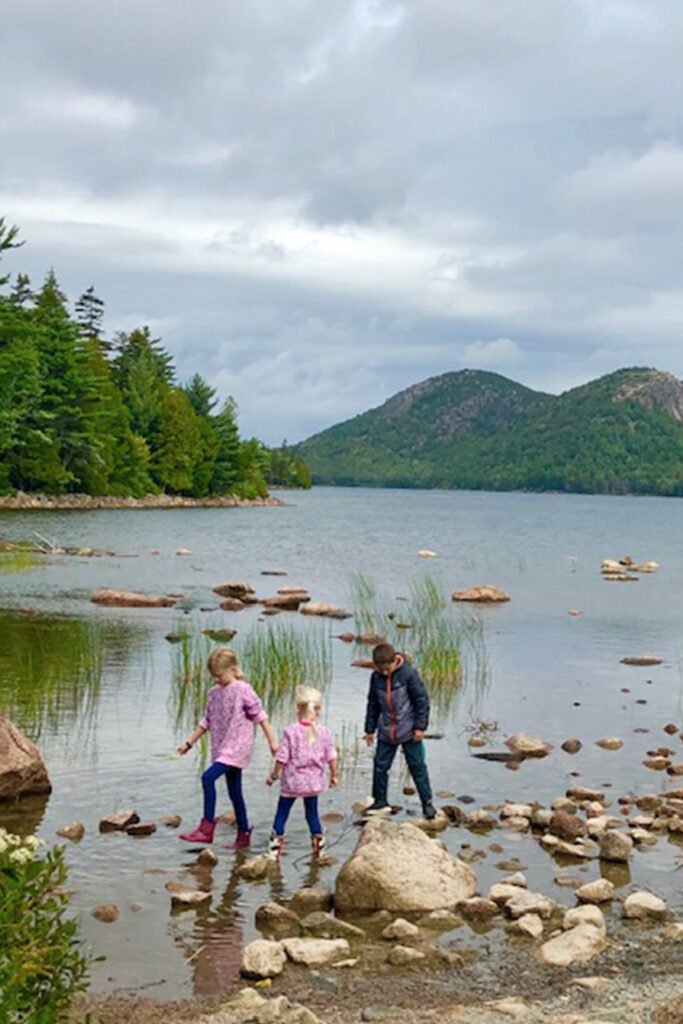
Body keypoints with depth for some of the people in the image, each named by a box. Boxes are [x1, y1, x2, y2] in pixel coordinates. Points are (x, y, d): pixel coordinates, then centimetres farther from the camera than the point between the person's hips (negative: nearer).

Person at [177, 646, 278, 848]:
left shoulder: (243, 690, -8)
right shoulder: (214, 693, 12)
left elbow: (260, 716, -5)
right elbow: (207, 721, 18)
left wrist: (272, 741, -7)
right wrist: (189, 743, 15)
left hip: (237, 747, -7)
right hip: (222, 748, 7)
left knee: (208, 777, -21)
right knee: (234, 792, 10)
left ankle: (207, 827, -19)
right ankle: (244, 835, 18)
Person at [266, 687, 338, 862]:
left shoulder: (291, 731, -14)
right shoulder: (323, 731, -5)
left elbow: (282, 757, -10)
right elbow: (331, 757, 1)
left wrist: (274, 775, 4)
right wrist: (334, 775, 15)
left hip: (292, 781, -3)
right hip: (314, 781, 3)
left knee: (281, 813, 7)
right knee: (312, 812, 19)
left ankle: (275, 844, 3)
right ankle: (318, 841, 21)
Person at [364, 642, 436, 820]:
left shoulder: (408, 673, -14)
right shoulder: (376, 677, 0)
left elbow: (421, 700, -9)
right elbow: (373, 704, 11)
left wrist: (420, 726, -9)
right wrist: (370, 729, 14)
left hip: (409, 731, -4)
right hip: (386, 732, 4)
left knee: (417, 767, 2)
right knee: (380, 766, 7)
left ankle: (427, 802, 13)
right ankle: (380, 801, 23)